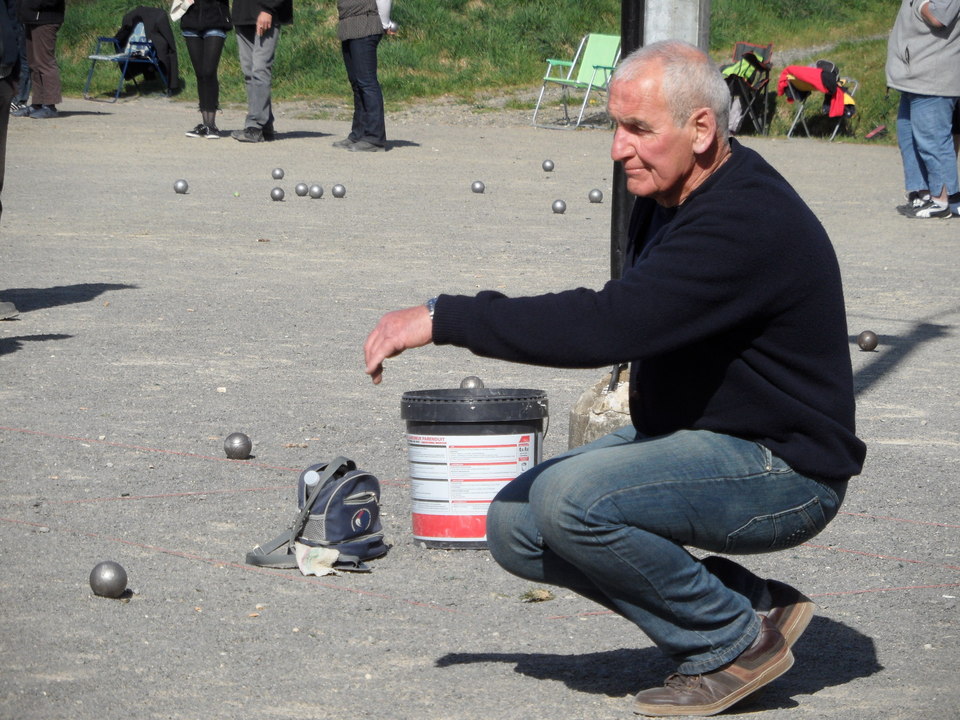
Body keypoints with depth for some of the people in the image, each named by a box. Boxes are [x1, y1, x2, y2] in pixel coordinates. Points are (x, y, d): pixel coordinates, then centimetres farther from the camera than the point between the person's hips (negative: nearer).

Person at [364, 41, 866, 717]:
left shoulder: (749, 223, -26)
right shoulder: (667, 194, 5)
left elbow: (605, 325, -35)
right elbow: (628, 321, 23)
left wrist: (442, 319, -30)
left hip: (782, 472, -10)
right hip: (688, 436, 10)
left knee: (572, 498, -28)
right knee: (516, 524, 0)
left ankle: (736, 641, -9)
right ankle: (750, 604, 3)